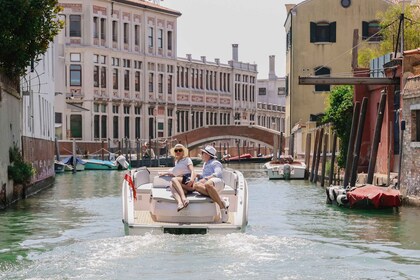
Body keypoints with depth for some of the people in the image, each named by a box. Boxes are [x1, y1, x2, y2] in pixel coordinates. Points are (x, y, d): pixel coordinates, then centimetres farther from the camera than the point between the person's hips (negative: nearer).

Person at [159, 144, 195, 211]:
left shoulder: (187, 159, 12)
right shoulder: (176, 162, 32)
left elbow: (192, 171, -4)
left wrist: (192, 179, -23)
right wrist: (165, 173, 49)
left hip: (187, 179, -5)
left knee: (173, 180, -30)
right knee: (171, 185, -29)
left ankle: (184, 198, -48)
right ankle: (180, 203, -58)